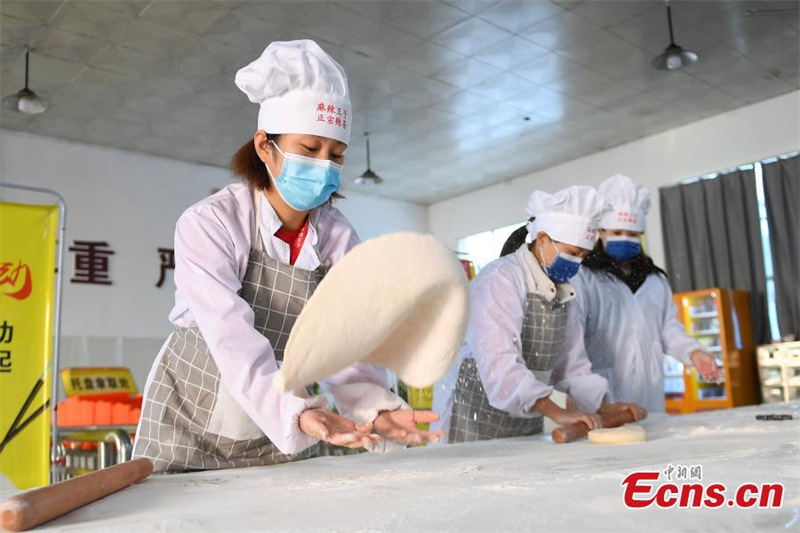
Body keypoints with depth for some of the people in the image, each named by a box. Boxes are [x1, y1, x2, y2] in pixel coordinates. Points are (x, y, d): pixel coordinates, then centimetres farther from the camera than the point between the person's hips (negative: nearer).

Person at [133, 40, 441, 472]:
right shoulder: (207, 225, -21)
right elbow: (234, 341, -33)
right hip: (190, 427, -3)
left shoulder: (339, 239, -9)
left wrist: (373, 406, -38)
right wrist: (298, 411, -48)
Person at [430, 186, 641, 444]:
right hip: (474, 420, -8)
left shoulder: (561, 289, 7)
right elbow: (499, 363, -30)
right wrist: (555, 412, -36)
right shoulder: (500, 279, -20)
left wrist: (606, 405, 1)